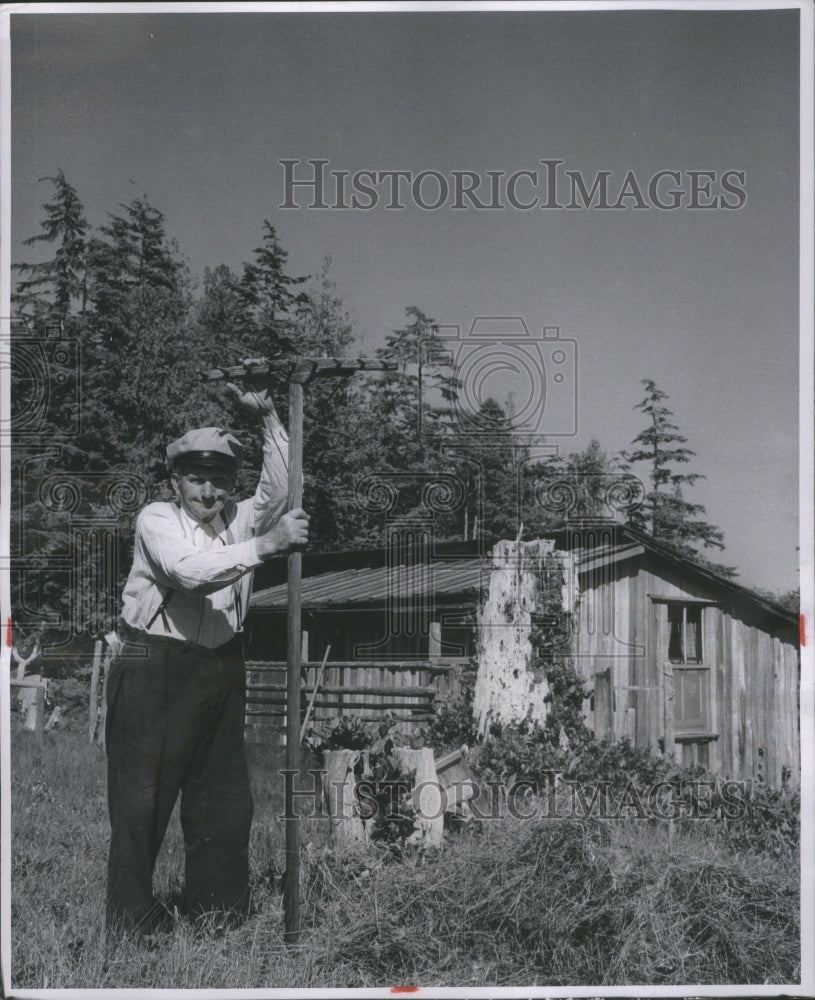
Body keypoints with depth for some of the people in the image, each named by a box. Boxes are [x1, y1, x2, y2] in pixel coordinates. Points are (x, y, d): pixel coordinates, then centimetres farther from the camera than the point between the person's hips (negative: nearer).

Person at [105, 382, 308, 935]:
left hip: (221, 668, 6)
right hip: (154, 667, -5)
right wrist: (265, 545, -32)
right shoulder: (156, 520, -8)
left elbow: (278, 492, -11)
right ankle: (131, 915, 8)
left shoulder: (240, 519, 7)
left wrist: (270, 419, -17)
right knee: (143, 793, -2)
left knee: (225, 795, 11)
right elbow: (190, 572, -26)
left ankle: (219, 907, 25)